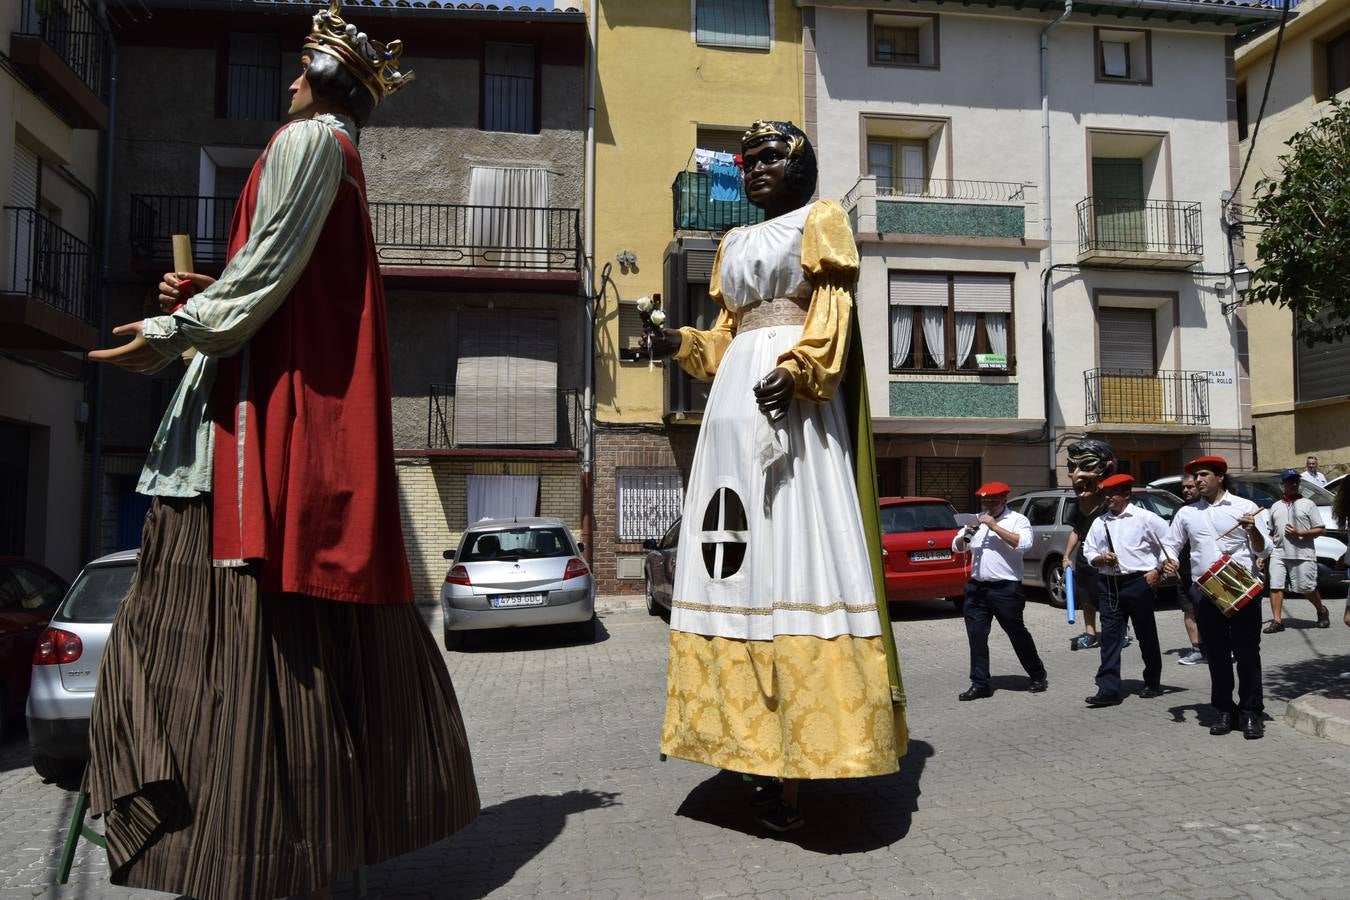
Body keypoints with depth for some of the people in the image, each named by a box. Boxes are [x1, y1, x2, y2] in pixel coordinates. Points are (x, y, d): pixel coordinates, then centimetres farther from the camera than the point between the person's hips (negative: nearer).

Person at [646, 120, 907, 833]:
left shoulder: (821, 219, 11)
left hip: (794, 397, -6)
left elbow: (834, 308, -3)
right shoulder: (733, 243, 27)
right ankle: (761, 749, 3)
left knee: (796, 551, -13)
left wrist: (796, 369, -20)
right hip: (735, 397, 6)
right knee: (742, 552, -1)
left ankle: (794, 757, -11)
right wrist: (681, 344, 5)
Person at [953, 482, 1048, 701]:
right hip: (977, 587, 5)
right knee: (976, 637, 3)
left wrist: (994, 526, -20)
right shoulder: (977, 521, 15)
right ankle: (980, 684, 10)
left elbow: (1024, 543, -20)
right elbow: (957, 547, 14)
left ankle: (1038, 677, 26)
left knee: (1017, 633, 7)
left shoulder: (1017, 520, -1)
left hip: (1006, 588, -5)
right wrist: (966, 535, -8)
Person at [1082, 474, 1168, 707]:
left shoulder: (1144, 517, -2)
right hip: (1108, 583, 4)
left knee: (1146, 635, 9)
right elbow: (1089, 552, 15)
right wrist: (1101, 558, -6)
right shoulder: (1099, 522, 12)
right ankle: (1108, 689, -3)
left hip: (1138, 582, -4)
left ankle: (1153, 683, 26)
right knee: (1110, 635, -2)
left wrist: (1157, 570, -7)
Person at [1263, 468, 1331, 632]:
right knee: (1275, 586, -6)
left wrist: (1298, 533, -12)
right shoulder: (1275, 506, 16)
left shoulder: (1308, 504, 6)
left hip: (1303, 555, -3)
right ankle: (1277, 621, -3)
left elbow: (1321, 530, 1)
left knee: (1307, 588, 3)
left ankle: (1322, 611, 30)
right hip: (1279, 554, 3)